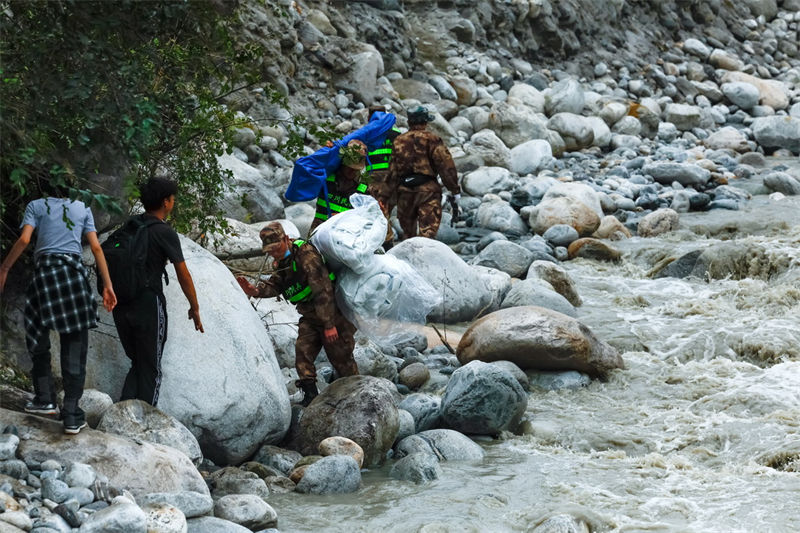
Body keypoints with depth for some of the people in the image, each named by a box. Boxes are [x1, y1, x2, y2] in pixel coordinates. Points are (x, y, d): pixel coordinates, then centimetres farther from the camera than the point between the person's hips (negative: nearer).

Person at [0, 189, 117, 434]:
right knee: (74, 347, 1)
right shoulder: (83, 209, 17)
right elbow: (96, 248, 9)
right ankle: (72, 416, -2)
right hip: (74, 273, 1)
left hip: (45, 270, -1)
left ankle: (45, 398, 12)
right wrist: (108, 285, 7)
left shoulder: (36, 206, 12)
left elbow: (24, 239, -3)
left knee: (39, 339, 17)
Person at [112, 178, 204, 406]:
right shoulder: (165, 233, -10)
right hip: (149, 305, -6)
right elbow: (183, 275, -7)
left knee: (137, 364, 18)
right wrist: (194, 308, 2)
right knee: (150, 370, 5)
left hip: (121, 306, 6)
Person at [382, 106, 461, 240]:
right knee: (429, 230, -10)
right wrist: (455, 190, -4)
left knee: (408, 232, 17)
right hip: (428, 189, -4)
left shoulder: (398, 141, 12)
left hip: (405, 191, 4)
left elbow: (392, 171, 9)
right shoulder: (431, 139, 0)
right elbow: (446, 165, -6)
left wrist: (385, 195, 13)